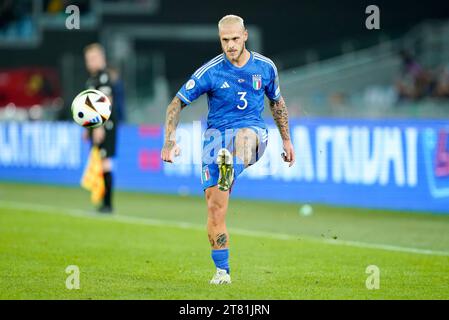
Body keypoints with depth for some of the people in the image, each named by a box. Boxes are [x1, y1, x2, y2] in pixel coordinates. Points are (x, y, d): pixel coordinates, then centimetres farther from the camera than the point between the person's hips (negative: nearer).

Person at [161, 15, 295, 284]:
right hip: (217, 134, 0)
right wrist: (170, 141, -13)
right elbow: (176, 104, -1)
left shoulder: (265, 67, 3)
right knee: (215, 206, -9)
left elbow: (277, 102, 21)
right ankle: (222, 271, 2)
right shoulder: (210, 72, -5)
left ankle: (230, 174, -72)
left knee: (244, 136, -40)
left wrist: (287, 140, 24)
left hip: (253, 129, 0)